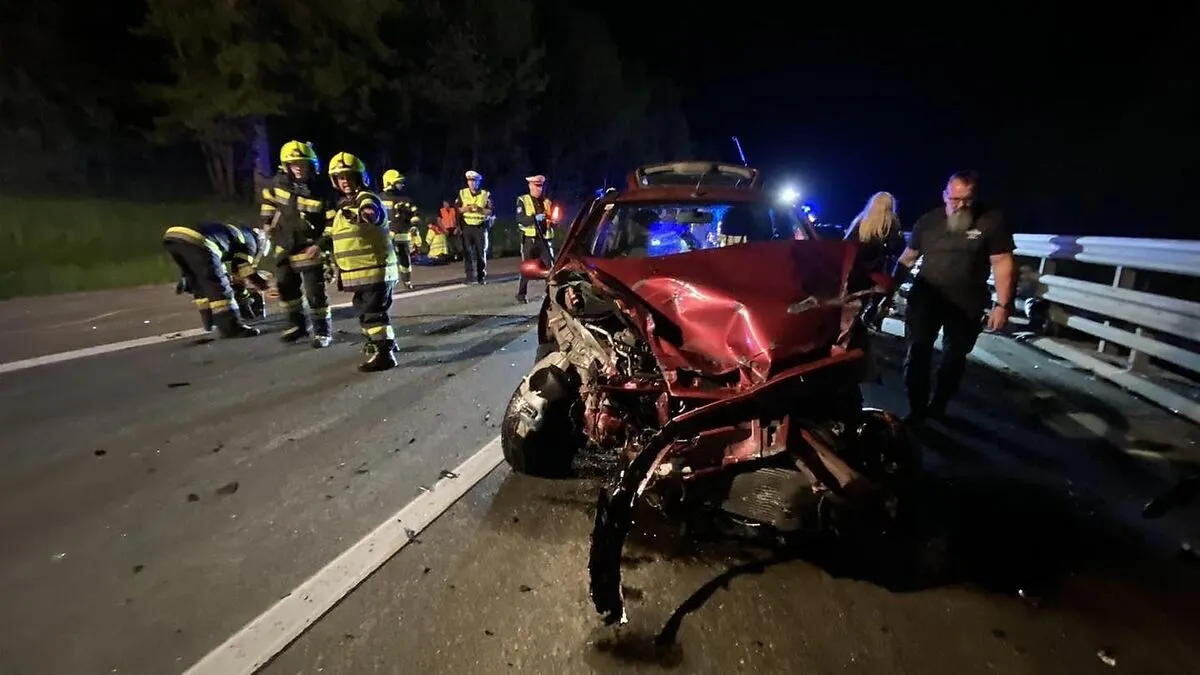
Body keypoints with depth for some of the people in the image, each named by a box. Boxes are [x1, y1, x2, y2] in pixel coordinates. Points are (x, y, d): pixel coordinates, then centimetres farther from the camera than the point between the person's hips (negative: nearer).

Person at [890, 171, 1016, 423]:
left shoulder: (992, 220, -8)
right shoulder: (927, 221, 0)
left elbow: (1003, 264, -9)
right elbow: (908, 257, 8)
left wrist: (1003, 305, -15)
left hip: (967, 303, -1)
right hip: (926, 295, 1)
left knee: (954, 358, 12)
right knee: (917, 353, -3)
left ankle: (937, 409, 29)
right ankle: (917, 410, 9)